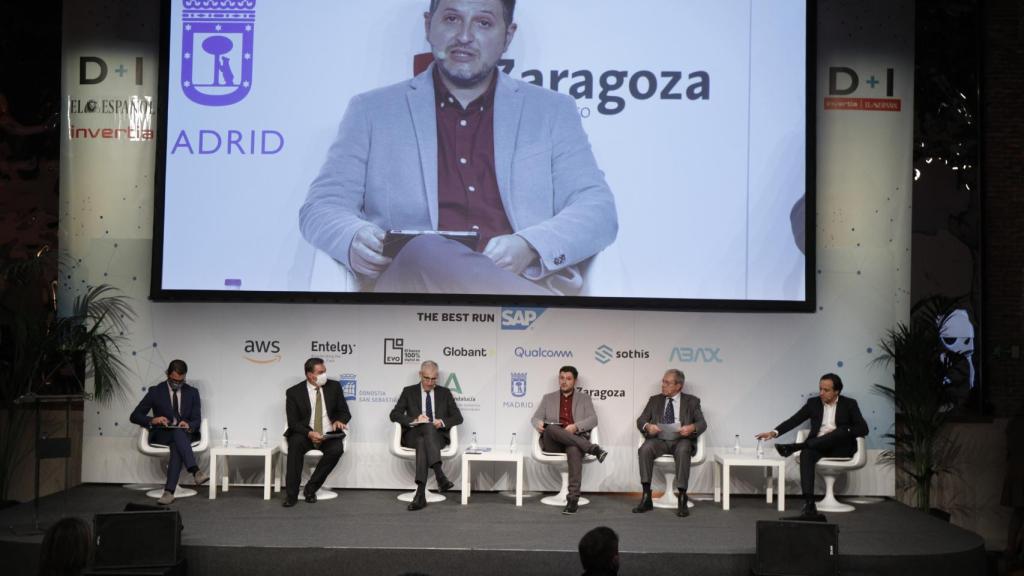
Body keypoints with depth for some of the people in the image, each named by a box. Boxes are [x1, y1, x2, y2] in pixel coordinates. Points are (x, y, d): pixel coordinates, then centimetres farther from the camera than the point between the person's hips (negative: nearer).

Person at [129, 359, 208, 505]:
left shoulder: (192, 393, 11)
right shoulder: (155, 392, 5)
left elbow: (197, 420, 7)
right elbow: (134, 416, 2)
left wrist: (189, 426, -19)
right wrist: (153, 420, -18)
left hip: (185, 434, 2)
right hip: (161, 435, -1)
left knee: (176, 444, -37)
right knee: (178, 433, -38)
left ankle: (169, 491, -46)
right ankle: (196, 471, -55)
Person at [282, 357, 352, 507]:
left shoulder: (334, 386, 5)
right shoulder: (294, 392, -2)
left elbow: (344, 411, 10)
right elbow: (293, 422, -5)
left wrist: (339, 421, -15)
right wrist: (309, 433, -25)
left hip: (329, 435, 1)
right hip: (305, 434, -1)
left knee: (337, 449, -32)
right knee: (295, 443, -35)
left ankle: (311, 488, -17)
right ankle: (291, 493, -27)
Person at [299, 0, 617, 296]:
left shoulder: (553, 112, 20)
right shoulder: (372, 111, 19)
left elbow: (599, 210, 10)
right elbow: (321, 208, 13)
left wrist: (529, 247, -12)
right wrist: (356, 239, -13)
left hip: (526, 281, -1)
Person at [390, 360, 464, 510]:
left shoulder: (445, 393, 16)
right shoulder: (409, 392, 14)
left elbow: (458, 417, 11)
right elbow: (394, 414, 4)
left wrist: (442, 422, -11)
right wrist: (414, 420, -14)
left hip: (438, 436, 1)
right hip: (413, 435, -1)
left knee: (423, 442, -37)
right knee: (428, 427, -38)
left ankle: (421, 494, -49)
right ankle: (440, 475, -52)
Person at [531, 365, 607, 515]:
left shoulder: (584, 398, 20)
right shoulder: (548, 398, 24)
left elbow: (593, 420, 6)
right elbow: (536, 417, 16)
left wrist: (575, 426, -13)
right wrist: (539, 423, -10)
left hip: (576, 438, -1)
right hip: (553, 443, 1)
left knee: (574, 450, -39)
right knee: (551, 429, -36)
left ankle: (573, 499, -44)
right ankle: (593, 448, -34)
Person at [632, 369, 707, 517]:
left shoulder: (691, 401, 13)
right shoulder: (655, 400, 18)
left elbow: (702, 423, 5)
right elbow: (640, 421, 11)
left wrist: (692, 427, -19)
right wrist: (647, 426, -13)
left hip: (681, 439, -2)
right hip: (659, 439, 2)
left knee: (683, 451, -38)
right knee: (645, 449, -32)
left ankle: (682, 500, -36)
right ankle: (646, 498, -29)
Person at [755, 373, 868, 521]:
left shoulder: (849, 404, 6)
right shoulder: (813, 403, 12)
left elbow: (863, 429, -2)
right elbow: (793, 420, 4)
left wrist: (839, 432, -15)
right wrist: (774, 433, -11)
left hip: (840, 447, -1)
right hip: (817, 446, 1)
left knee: (842, 430, -35)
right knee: (806, 454, -35)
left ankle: (794, 447, -35)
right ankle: (809, 506, -46)